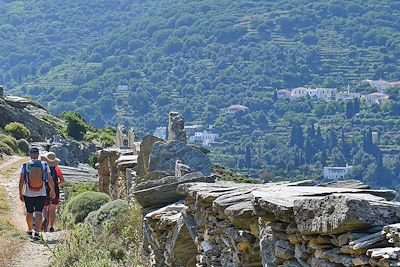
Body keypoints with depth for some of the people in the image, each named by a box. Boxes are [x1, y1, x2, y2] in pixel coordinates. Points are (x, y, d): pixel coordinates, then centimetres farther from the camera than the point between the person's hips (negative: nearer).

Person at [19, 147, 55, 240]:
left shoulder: (25, 166, -4)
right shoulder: (44, 165, -2)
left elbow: (21, 181, -6)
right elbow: (50, 180, -1)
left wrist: (20, 193, 1)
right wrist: (52, 191, 14)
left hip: (28, 194, 1)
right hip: (41, 194, -1)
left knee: (29, 213, 17)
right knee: (38, 213, -4)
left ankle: (30, 231, 36)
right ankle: (36, 233, -18)